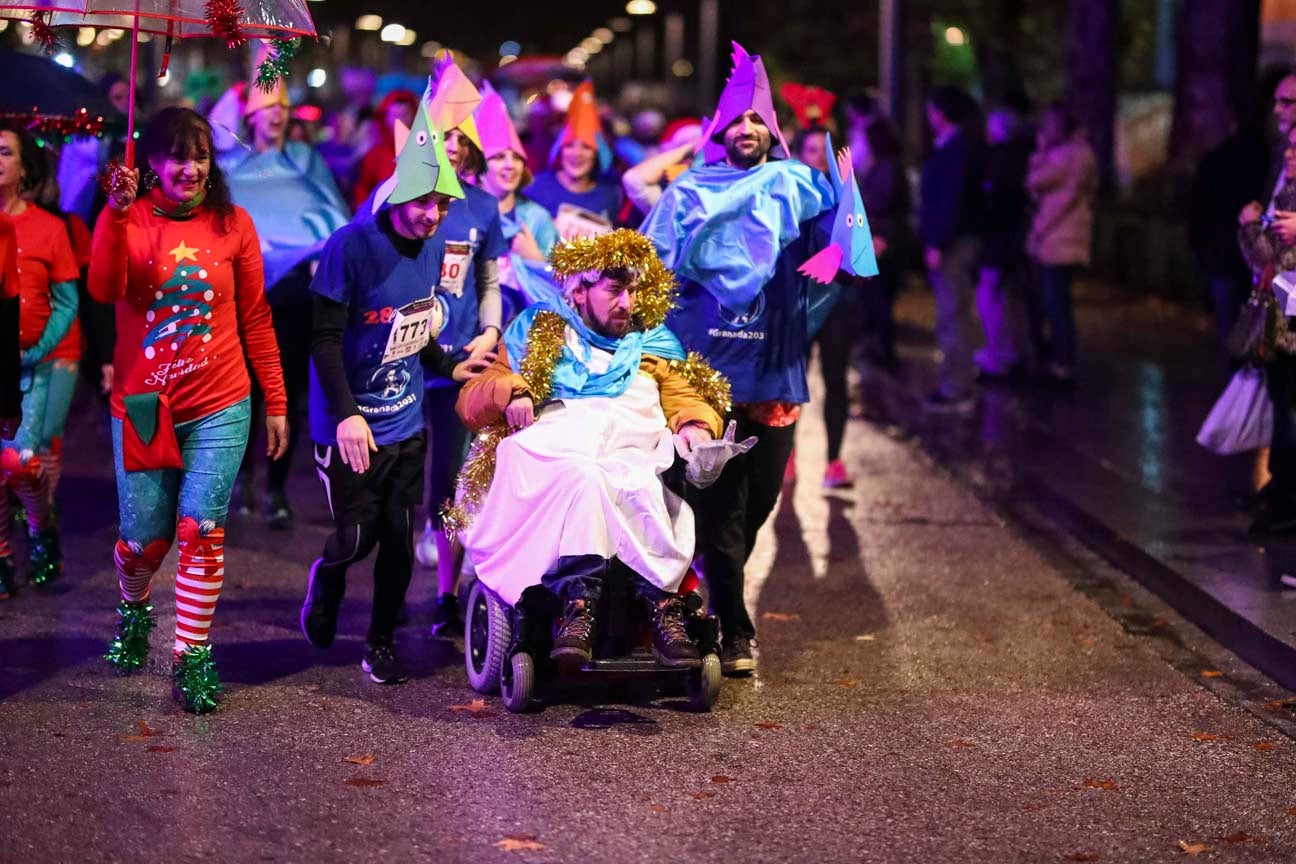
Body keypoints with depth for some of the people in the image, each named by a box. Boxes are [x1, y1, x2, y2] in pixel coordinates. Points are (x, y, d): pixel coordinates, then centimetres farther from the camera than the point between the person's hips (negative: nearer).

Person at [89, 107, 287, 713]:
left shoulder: (233, 225, 2)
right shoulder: (126, 219, -2)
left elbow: (255, 318, 7)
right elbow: (105, 290, -20)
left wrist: (276, 402, 7)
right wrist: (118, 211, -30)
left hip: (219, 408, 0)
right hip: (142, 407, 0)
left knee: (202, 530, -8)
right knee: (144, 539, 7)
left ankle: (192, 656, 5)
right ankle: (134, 609, 40)